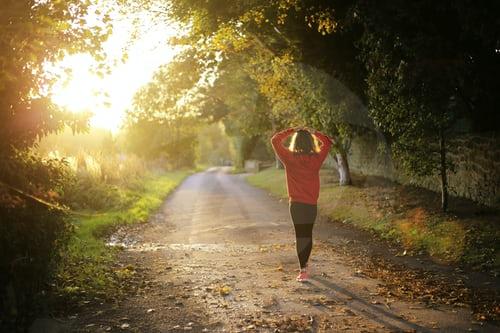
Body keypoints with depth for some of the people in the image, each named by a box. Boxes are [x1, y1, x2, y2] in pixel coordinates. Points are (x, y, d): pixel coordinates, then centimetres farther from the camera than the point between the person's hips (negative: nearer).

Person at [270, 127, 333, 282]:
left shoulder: (290, 158, -10)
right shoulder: (317, 158, -3)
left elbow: (275, 140, 1)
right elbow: (327, 142, 14)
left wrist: (291, 130, 2)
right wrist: (313, 132, 9)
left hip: (297, 203, -3)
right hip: (312, 203, 3)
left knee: (300, 236, 1)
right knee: (308, 234, 18)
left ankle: (304, 271, -4)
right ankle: (305, 266, 33)